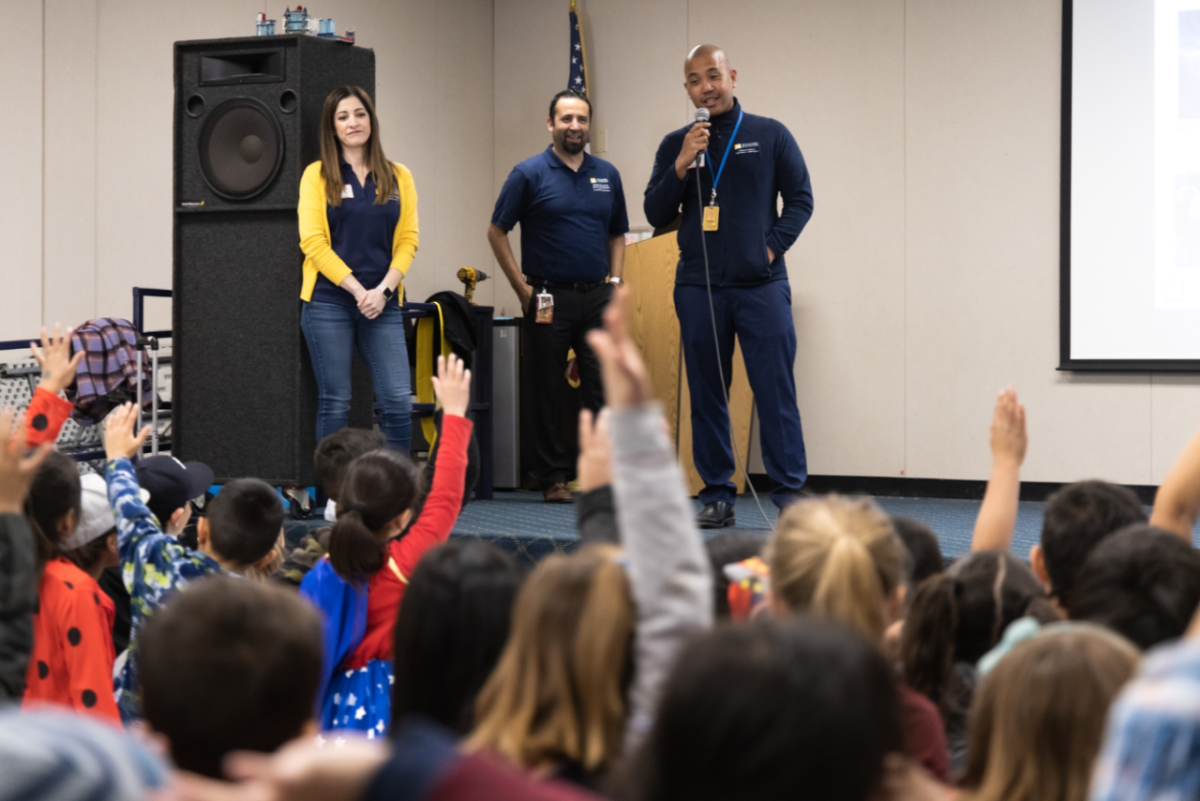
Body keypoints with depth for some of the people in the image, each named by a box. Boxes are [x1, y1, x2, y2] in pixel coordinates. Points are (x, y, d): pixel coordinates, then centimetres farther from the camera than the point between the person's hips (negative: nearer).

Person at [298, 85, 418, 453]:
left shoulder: (398, 177, 10)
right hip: (329, 302, -2)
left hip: (383, 304, 2)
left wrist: (382, 290, -8)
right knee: (334, 403, 0)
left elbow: (407, 240, 6)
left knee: (398, 399, -6)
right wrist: (357, 290, -12)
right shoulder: (317, 175, 3)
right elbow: (312, 241, -5)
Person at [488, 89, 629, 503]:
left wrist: (615, 281, 6)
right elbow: (497, 232, -1)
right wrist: (522, 289, -5)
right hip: (549, 299, -3)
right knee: (549, 393, 3)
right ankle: (553, 479, 11)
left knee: (604, 390, 0)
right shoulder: (529, 174, -3)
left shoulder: (607, 175, 10)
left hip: (597, 298, 3)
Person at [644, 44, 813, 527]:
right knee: (707, 394, 5)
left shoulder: (770, 136, 5)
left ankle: (790, 492, -1)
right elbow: (656, 215, 5)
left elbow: (800, 199, 6)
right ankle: (717, 495, 12)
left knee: (776, 391, -5)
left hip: (761, 284, -2)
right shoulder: (675, 145, 9)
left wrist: (773, 247, -6)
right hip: (698, 288, 2)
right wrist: (681, 166, -9)